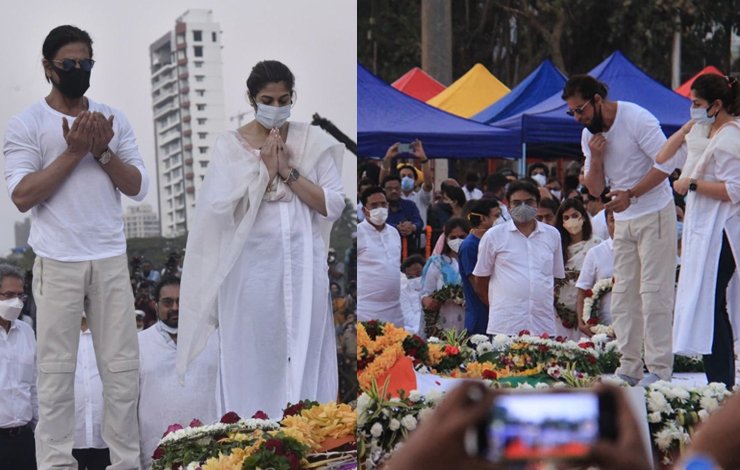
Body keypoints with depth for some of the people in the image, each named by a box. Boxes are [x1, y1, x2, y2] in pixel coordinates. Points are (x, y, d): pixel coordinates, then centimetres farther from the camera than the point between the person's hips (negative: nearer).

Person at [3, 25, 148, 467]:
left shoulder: (114, 119, 9)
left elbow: (139, 187, 6)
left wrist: (102, 151, -9)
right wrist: (73, 152, -14)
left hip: (112, 258, 3)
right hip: (57, 262, -3)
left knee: (123, 365, 4)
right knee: (57, 368, 0)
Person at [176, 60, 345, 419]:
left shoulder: (312, 141, 4)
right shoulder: (230, 145, 2)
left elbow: (334, 205, -3)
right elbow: (221, 208, -9)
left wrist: (288, 171, -10)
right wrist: (265, 169, -12)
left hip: (302, 263, 1)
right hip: (252, 263, -1)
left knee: (304, 355, 2)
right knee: (251, 356, 3)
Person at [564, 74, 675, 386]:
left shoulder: (636, 119, -14)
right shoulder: (589, 135, 7)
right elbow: (595, 189, 8)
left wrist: (631, 194, -28)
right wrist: (595, 157, -10)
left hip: (655, 214, -7)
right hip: (624, 220, 7)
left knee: (654, 292, -9)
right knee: (623, 294, 5)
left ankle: (659, 370, -6)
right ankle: (629, 369, 10)